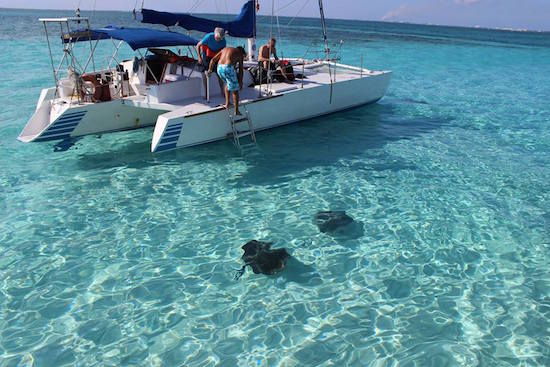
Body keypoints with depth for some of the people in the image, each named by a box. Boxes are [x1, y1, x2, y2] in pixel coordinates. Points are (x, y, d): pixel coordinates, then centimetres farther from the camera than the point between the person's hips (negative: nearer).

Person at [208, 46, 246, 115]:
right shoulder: (240, 53, 17)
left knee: (227, 84, 32)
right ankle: (236, 111, 13)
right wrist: (240, 82, 16)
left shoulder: (225, 49, 29)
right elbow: (240, 69, 11)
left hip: (219, 68, 5)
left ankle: (227, 103, 29)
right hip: (228, 68, -5)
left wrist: (210, 69, 34)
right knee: (235, 90, 9)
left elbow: (213, 60, 23)